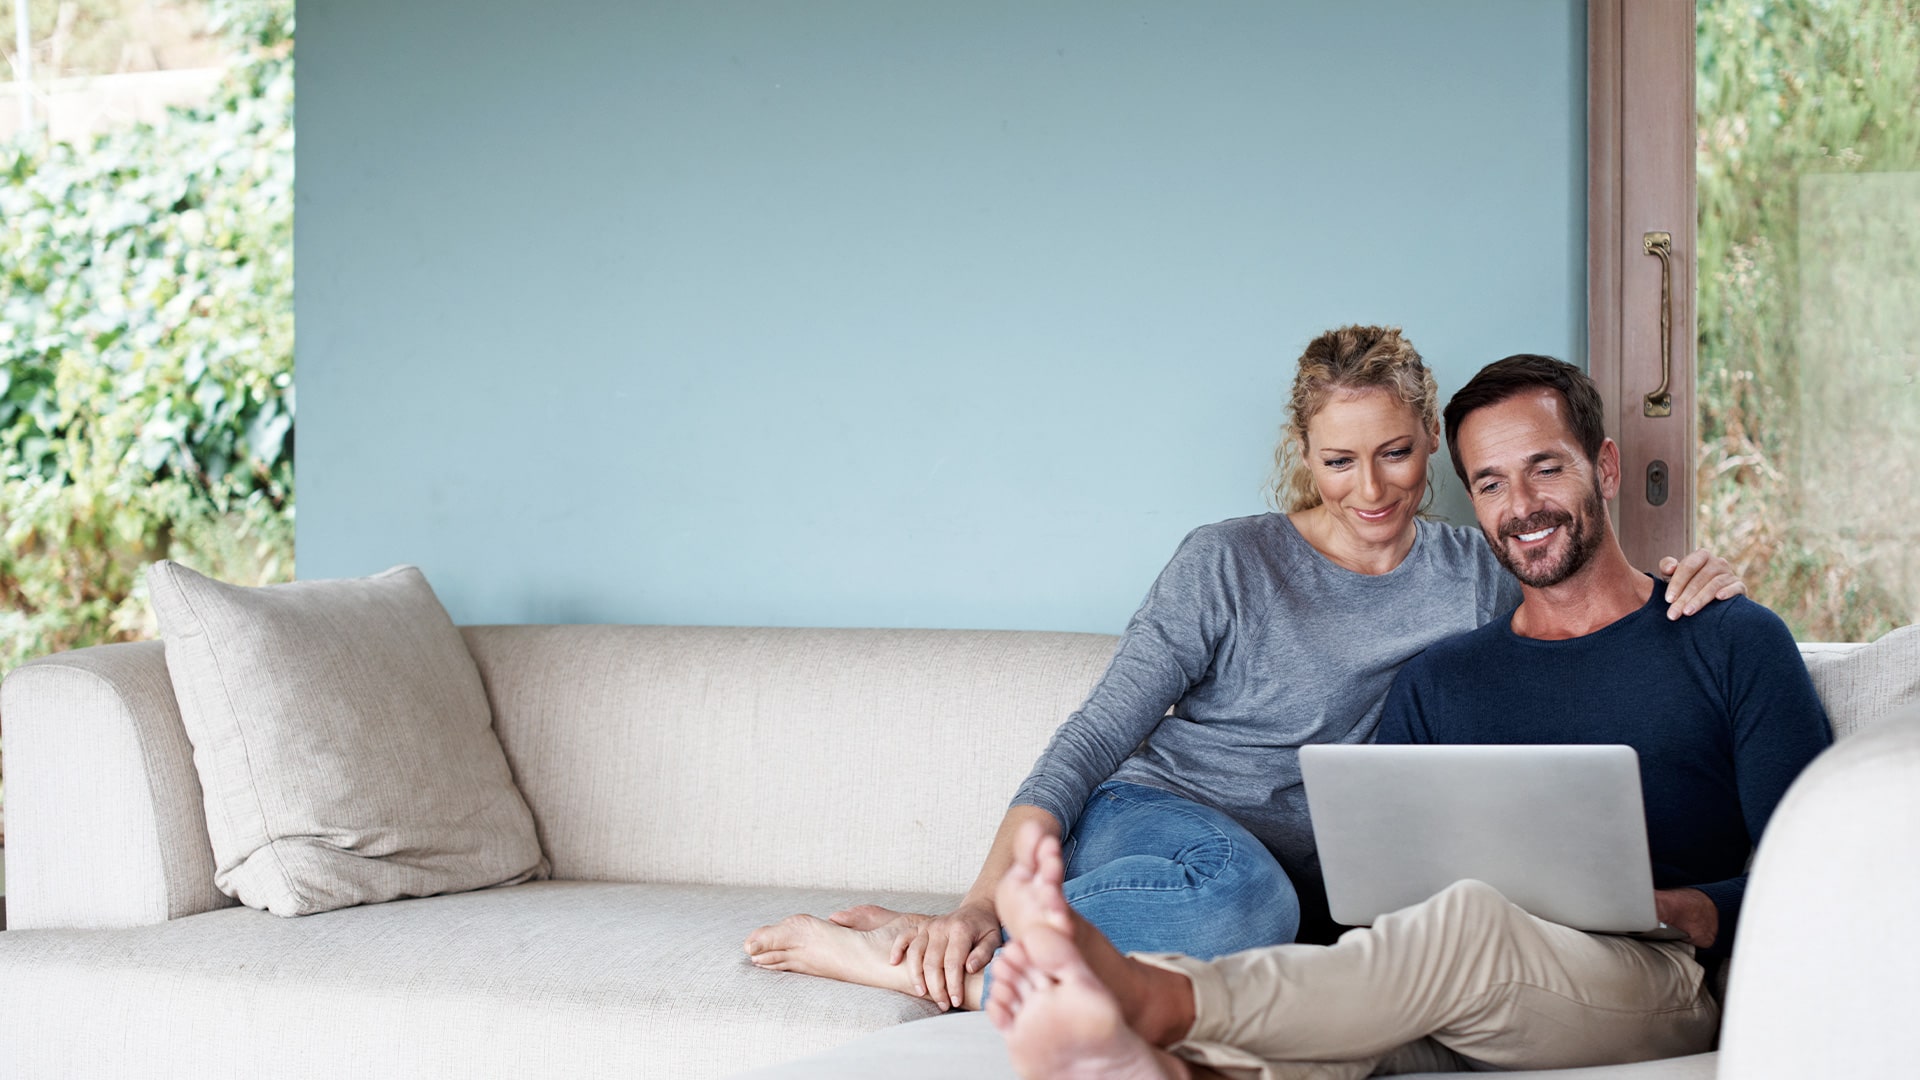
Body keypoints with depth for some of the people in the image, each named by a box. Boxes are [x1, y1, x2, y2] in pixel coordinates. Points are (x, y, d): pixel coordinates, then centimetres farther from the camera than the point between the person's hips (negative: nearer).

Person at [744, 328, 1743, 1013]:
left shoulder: (1474, 581, 9)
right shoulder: (1229, 564, -1)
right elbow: (1092, 738, -5)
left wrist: (1679, 592, -9)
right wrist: (986, 899, -17)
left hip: (1313, 884, 3)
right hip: (1152, 820, -3)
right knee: (1239, 889, -41)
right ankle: (943, 948, -28)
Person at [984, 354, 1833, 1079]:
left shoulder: (1731, 641, 15)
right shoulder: (1436, 684, 25)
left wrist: (1688, 911, -14)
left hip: (1658, 987, -3)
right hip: (1471, 996, 3)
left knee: (1469, 919, -36)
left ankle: (1158, 1000, -54)